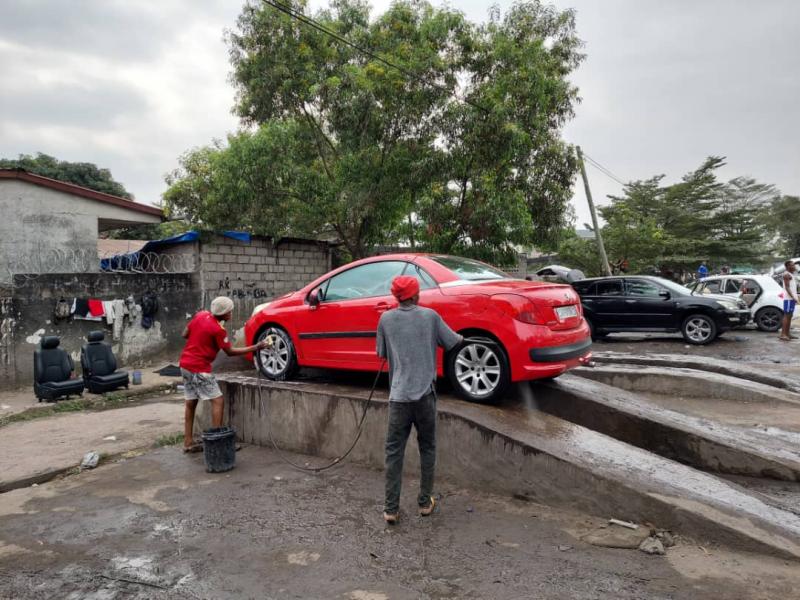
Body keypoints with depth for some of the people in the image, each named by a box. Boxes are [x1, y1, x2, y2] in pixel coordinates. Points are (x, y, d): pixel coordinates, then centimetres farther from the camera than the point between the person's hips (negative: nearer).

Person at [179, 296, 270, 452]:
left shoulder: (200, 315, 2)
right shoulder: (218, 329, -18)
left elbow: (185, 334, 11)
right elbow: (230, 352, -9)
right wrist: (256, 347, -8)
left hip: (185, 364, 9)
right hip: (199, 368, -9)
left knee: (191, 403, 14)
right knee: (217, 400, -4)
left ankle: (188, 443, 19)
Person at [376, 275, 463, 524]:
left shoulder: (386, 319, 2)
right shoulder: (430, 316, -1)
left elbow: (382, 353, 12)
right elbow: (452, 342, 9)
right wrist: (462, 337, 30)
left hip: (398, 394, 0)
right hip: (425, 394, 0)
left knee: (394, 452, 7)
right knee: (427, 449, 15)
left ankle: (391, 509, 8)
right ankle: (425, 502, 24)